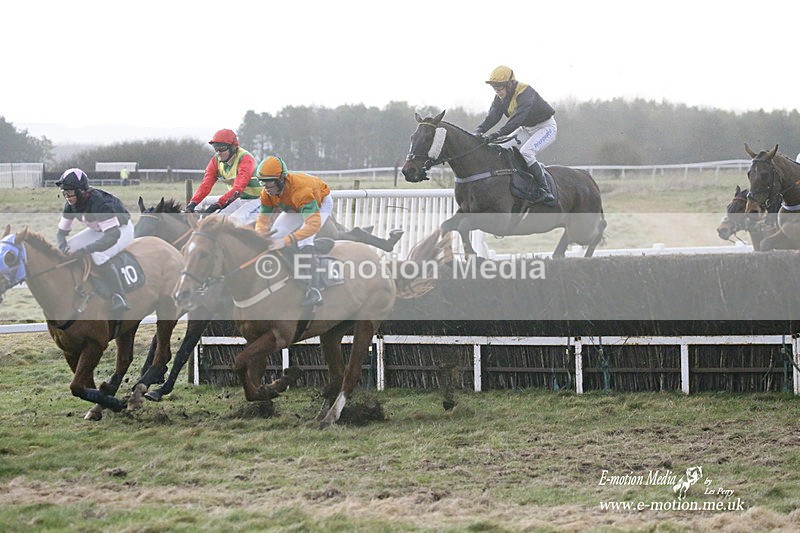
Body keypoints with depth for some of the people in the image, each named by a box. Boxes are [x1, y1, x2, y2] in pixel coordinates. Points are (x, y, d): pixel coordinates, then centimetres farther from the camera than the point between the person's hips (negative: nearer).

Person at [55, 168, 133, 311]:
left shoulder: (98, 202, -37)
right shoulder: (71, 205, -13)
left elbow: (113, 235, -44)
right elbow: (61, 232, -3)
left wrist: (84, 250, -49)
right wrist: (63, 247, -28)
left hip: (121, 229, -8)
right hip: (99, 230, 8)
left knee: (98, 255, -33)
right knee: (70, 247, -9)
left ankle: (120, 299, -27)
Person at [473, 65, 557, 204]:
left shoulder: (525, 93, -30)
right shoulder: (500, 98, -4)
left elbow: (517, 119, -41)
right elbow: (492, 117, -13)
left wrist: (496, 134, -51)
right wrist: (479, 131, -32)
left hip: (546, 127, -9)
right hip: (526, 129, 9)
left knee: (525, 152, -30)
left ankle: (545, 191, -25)